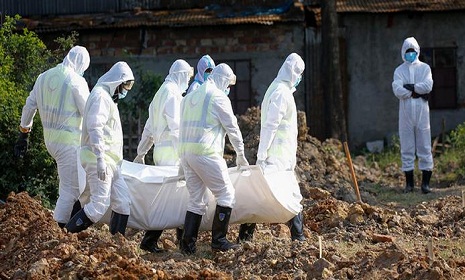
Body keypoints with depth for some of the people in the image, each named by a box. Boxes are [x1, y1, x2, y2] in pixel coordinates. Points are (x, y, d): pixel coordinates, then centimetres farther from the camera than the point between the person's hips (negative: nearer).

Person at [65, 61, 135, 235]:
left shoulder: (108, 97, 23)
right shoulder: (100, 96, -10)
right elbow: (95, 128, -20)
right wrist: (100, 159, -27)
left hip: (110, 162, 11)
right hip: (99, 159, -11)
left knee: (123, 202, 7)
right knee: (100, 204, -16)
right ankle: (66, 235, -13)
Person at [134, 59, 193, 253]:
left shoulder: (161, 92, 22)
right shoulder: (172, 92, -9)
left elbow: (149, 127, 24)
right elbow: (175, 127, -16)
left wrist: (141, 153, 26)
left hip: (160, 149, 10)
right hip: (170, 151, -10)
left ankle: (183, 237, 13)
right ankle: (149, 240, -12)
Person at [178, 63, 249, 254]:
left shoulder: (190, 97, 20)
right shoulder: (218, 97, -3)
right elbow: (232, 127, 1)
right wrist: (240, 154, 12)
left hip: (185, 151, 8)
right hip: (206, 152, -8)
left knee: (196, 199, 11)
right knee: (226, 194, 0)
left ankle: (188, 244, 4)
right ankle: (218, 240, -3)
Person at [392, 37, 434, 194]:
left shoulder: (424, 68, 8)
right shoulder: (399, 70, 9)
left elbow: (428, 86, -10)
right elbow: (397, 90, -8)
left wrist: (409, 87, -9)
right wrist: (417, 92, -12)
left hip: (421, 112, -1)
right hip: (405, 113, 1)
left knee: (424, 147, -2)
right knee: (406, 148, 2)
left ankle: (425, 182, 0)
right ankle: (409, 182, 8)